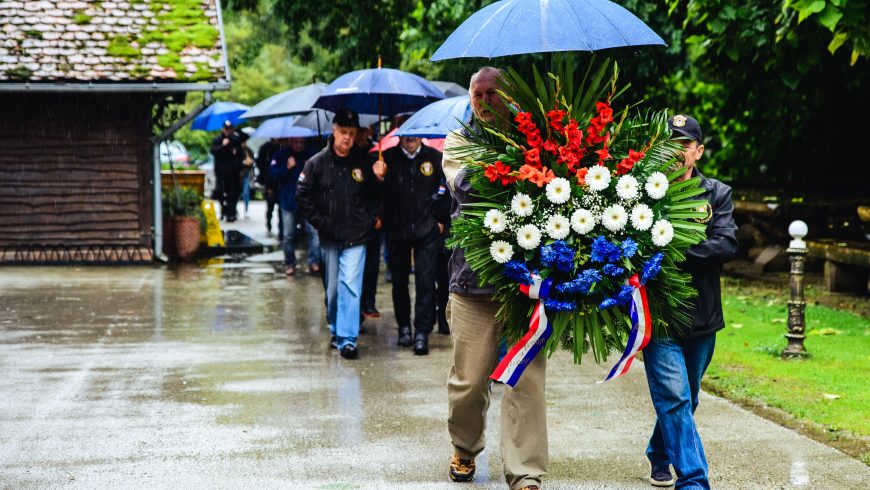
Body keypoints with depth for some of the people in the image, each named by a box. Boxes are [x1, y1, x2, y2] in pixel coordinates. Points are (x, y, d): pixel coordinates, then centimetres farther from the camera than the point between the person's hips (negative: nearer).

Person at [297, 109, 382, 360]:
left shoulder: (364, 162, 2)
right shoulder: (317, 163, -1)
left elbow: (377, 193, 12)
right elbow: (303, 195, 2)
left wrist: (373, 217, 0)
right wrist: (319, 221, -3)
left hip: (356, 237, -1)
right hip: (329, 238, 1)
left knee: (350, 285, -12)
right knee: (333, 288, 11)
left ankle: (348, 338, -12)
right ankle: (336, 330, 29)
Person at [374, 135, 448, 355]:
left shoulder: (435, 157, 0)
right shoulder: (388, 158, -3)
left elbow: (448, 191, 7)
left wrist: (441, 220, 3)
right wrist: (381, 219, -10)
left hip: (427, 232, -1)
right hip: (397, 231, 1)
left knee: (425, 283, -6)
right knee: (399, 281, 11)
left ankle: (422, 333, -1)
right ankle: (404, 327, 27)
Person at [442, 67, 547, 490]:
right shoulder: (459, 142, 10)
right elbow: (464, 184, -10)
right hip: (475, 275, 0)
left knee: (526, 379, -5)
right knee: (469, 378, 5)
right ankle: (465, 449, 31)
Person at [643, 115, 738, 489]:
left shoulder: (717, 194, 5)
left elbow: (727, 245, -9)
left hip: (702, 315, 4)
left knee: (685, 399, 18)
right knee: (674, 398, -13)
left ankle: (660, 457, 41)